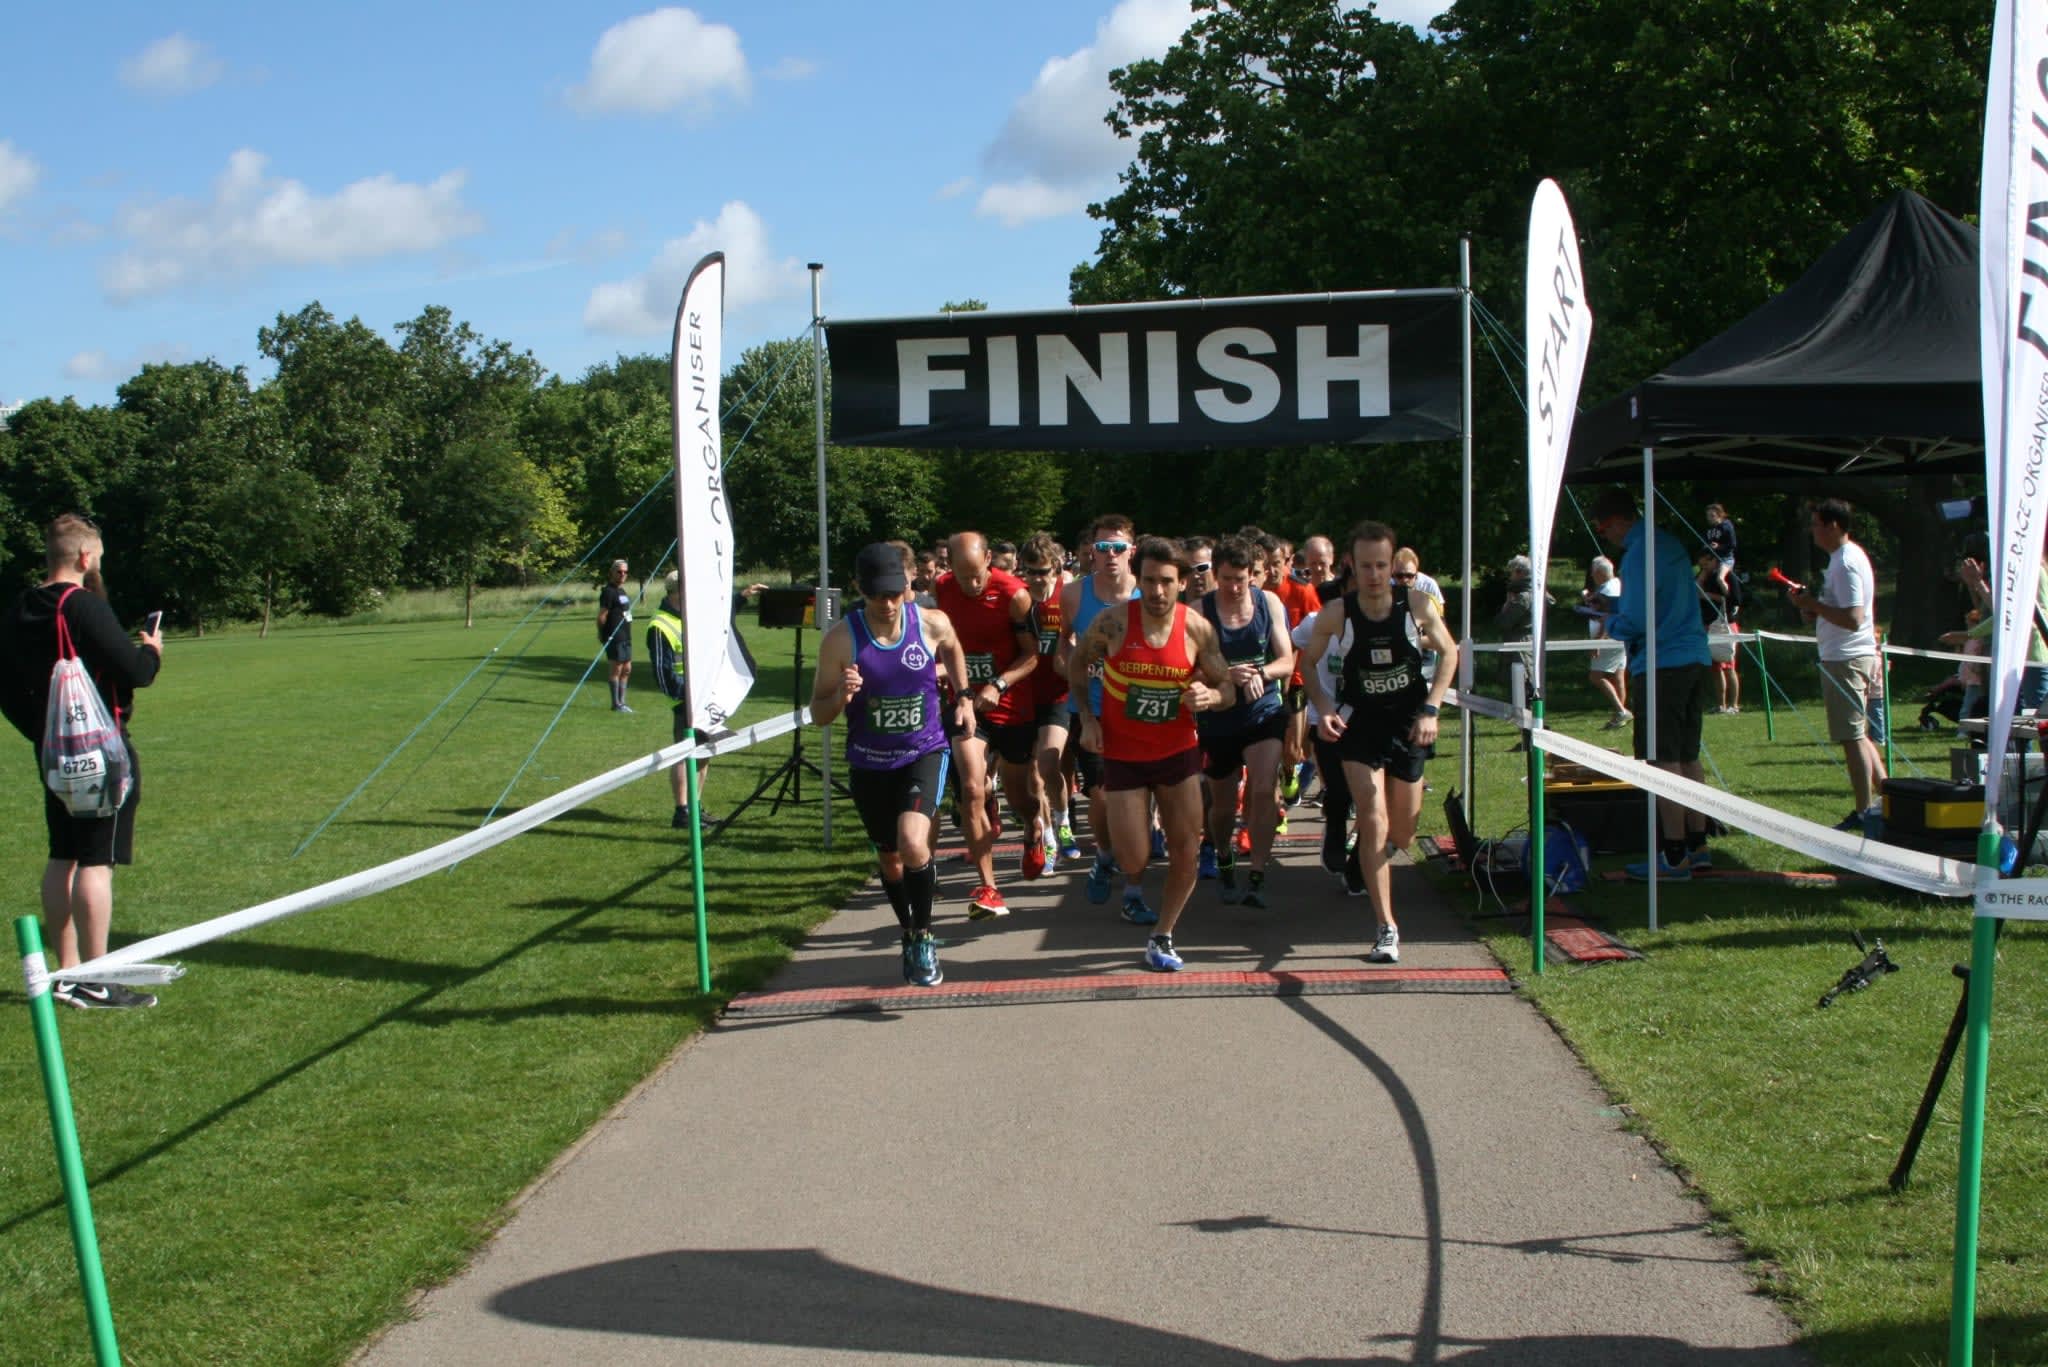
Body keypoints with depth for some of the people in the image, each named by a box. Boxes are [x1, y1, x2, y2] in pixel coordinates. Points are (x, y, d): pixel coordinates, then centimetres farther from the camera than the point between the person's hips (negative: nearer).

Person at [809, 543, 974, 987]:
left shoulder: (933, 624, -12)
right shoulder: (841, 638, -17)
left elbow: (952, 650, 15)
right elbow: (819, 714, -10)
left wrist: (963, 696, 9)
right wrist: (841, 695, -30)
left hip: (924, 754, -1)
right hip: (869, 764, 1)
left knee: (913, 844, -23)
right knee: (890, 859, 15)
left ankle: (924, 938, -3)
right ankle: (910, 935, 41)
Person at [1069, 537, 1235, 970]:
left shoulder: (1197, 628, -11)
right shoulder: (1113, 622, -15)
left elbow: (1228, 688, -2)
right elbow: (1077, 664, 4)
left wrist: (1209, 696, -25)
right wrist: (1088, 719, -5)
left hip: (1179, 751, 2)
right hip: (1122, 753, -2)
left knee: (1186, 852, -1)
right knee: (1134, 858, 0)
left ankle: (1161, 937, 18)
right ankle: (1131, 889, 38)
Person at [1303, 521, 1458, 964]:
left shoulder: (1417, 605, -14)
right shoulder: (1336, 615, -16)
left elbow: (1449, 653, 0)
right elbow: (1309, 662, 0)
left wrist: (1430, 710, -10)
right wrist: (1323, 709, -15)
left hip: (1408, 725, 2)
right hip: (1358, 725, -2)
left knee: (1402, 835, 12)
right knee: (1373, 824, -15)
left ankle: (1377, 853, 51)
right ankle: (1387, 928, -10)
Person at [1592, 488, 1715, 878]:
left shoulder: (1640, 553, -15)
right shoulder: (1669, 542, 15)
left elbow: (1635, 620, -19)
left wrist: (1610, 624, 2)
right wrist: (1614, 606, 22)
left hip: (1663, 664, -9)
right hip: (1695, 658, 10)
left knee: (1664, 761, -6)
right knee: (1688, 757, 14)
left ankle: (1674, 856, -5)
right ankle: (1697, 844, 17)